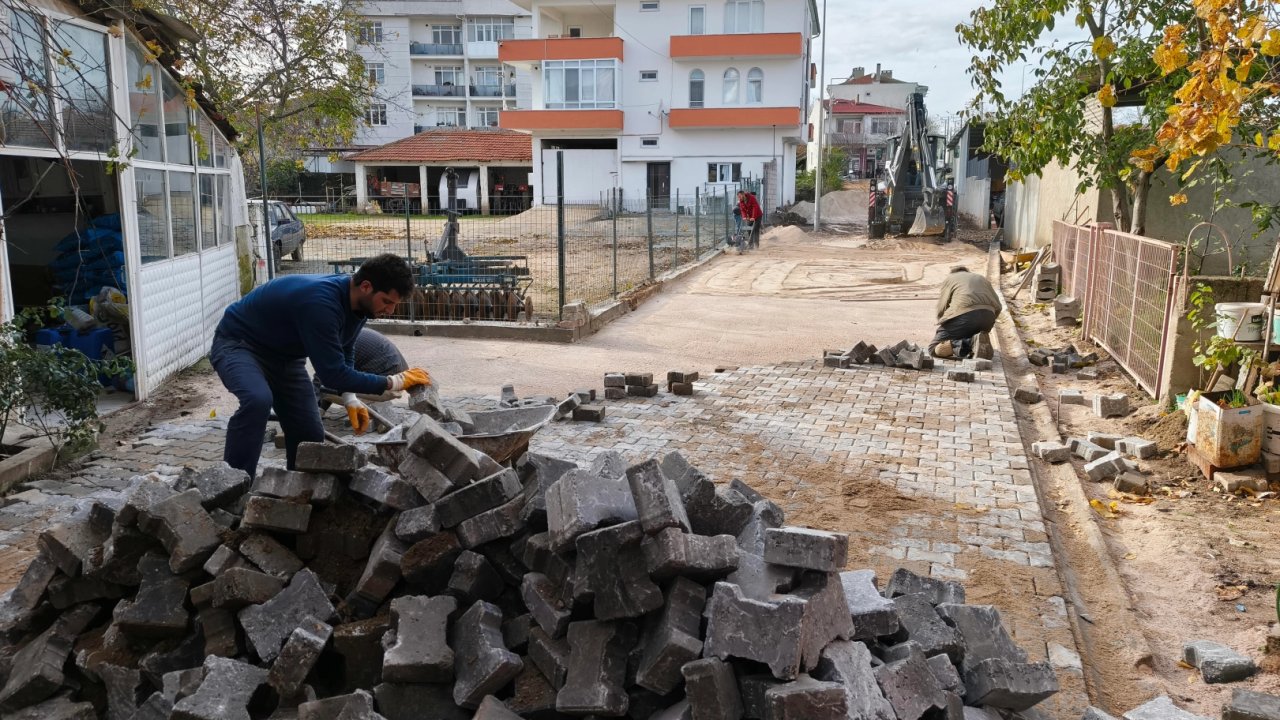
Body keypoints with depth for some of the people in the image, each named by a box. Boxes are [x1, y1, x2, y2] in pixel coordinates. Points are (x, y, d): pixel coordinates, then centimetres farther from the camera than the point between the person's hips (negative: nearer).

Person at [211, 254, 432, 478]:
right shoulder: (320, 303, -37)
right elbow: (332, 373, -36)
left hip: (285, 356, 8)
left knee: (311, 437, 1)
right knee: (258, 400, -37)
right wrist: (393, 382, -29)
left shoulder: (359, 301, -10)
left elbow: (344, 351, 9)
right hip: (238, 344, -8)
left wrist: (349, 398, -5)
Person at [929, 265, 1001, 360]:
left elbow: (941, 309, 13)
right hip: (988, 315, 5)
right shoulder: (981, 278, 35)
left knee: (934, 349, 0)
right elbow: (997, 306, 26)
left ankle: (970, 343, -22)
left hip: (965, 314, -5)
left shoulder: (949, 279, 23)